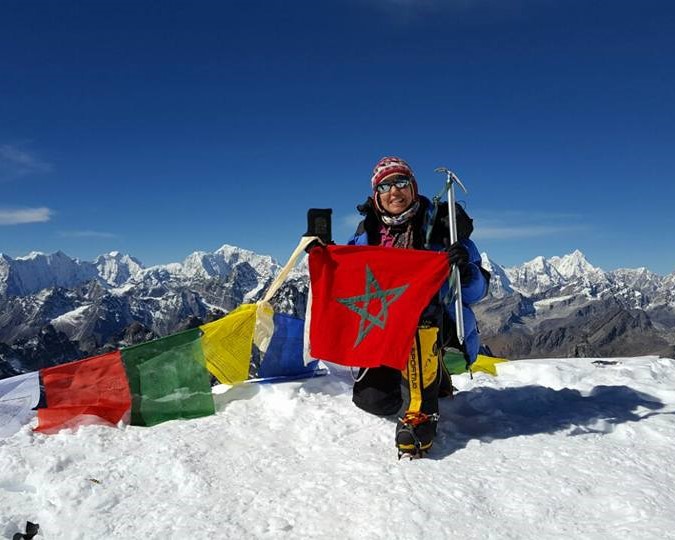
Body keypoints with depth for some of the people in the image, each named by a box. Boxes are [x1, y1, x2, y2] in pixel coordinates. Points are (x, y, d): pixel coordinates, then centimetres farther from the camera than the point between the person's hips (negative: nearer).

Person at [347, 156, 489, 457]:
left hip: (440, 328, -3)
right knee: (370, 398, -15)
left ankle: (422, 413, -30)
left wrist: (465, 269, -28)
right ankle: (433, 380, 18)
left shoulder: (438, 225, -4)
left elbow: (476, 292, -6)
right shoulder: (368, 232, 6)